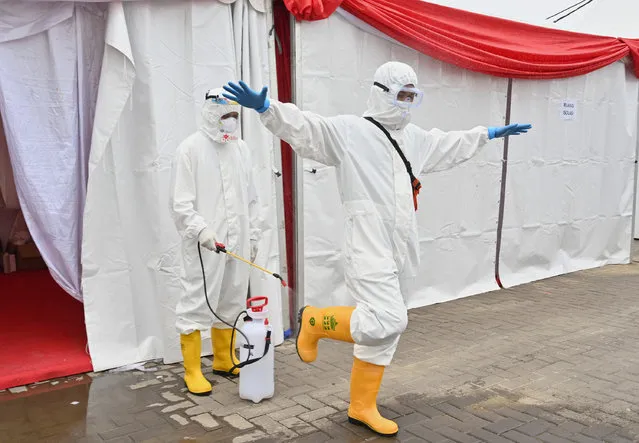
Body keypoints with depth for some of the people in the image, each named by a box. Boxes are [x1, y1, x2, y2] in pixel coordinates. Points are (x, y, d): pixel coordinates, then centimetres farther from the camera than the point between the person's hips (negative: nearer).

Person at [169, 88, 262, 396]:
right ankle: (192, 371, 10)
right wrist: (200, 229, -23)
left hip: (237, 243, 6)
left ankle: (224, 359, 28)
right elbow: (181, 203, -9)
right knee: (196, 304, -1)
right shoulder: (190, 148, -5)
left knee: (231, 302, 13)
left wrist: (253, 236, 13)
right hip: (204, 244, -5)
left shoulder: (240, 148, 11)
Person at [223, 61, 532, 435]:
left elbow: (452, 145, 34)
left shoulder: (414, 138, 17)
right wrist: (266, 107, -35)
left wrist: (488, 134, 43)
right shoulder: (348, 130, -7)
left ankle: (362, 407, 26)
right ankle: (315, 321, 7)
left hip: (400, 248, 8)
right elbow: (305, 128, -19)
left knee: (384, 330, 11)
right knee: (388, 321, -20)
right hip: (369, 245, -8)